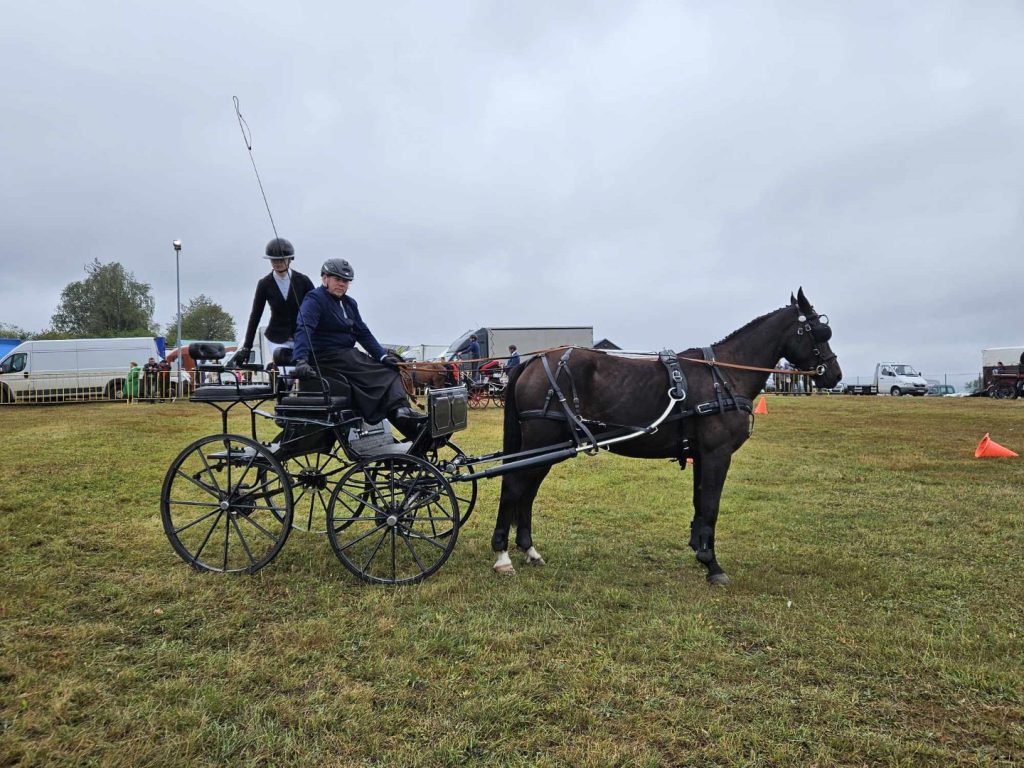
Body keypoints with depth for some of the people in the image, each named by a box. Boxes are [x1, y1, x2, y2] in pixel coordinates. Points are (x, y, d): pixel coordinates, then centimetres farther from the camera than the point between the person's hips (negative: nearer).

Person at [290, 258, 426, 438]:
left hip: (348, 354, 8)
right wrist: (300, 360, -38)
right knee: (383, 374, -21)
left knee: (390, 370, -9)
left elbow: (363, 333, 15)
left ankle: (401, 412, -24)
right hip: (327, 357, -8)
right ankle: (401, 412, -28)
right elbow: (304, 329, -22)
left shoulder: (349, 303, 18)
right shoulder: (315, 299, -7)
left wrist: (383, 355, 0)